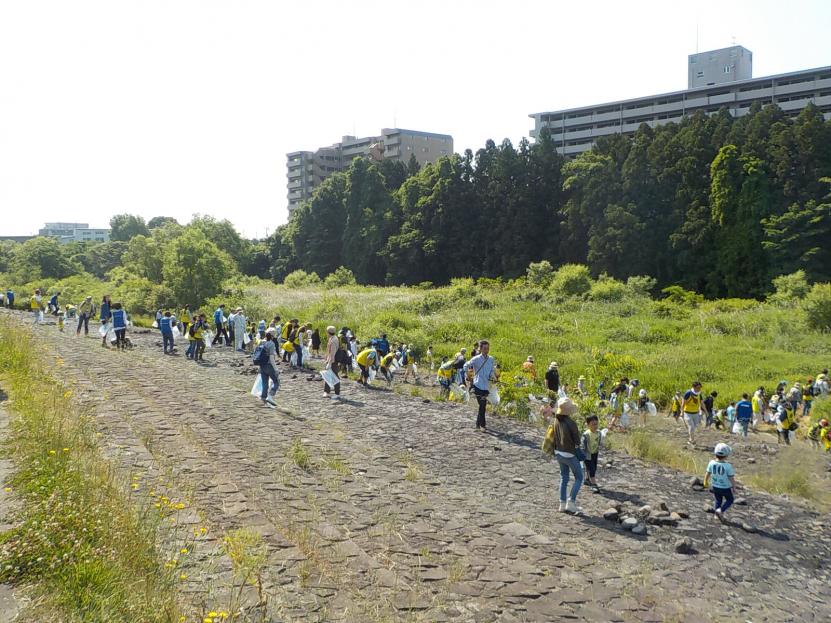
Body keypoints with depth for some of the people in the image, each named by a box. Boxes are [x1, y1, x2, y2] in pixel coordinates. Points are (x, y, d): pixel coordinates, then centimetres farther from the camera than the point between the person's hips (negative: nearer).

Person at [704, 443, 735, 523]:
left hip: (715, 486, 4)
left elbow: (707, 474, -4)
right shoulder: (727, 466, -29)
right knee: (729, 500, 21)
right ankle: (720, 510, 3)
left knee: (718, 500, 25)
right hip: (725, 488, -4)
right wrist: (734, 486, -1)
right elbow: (731, 478, -19)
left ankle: (717, 515, 29)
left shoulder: (711, 463, -17)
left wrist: (706, 482, 15)